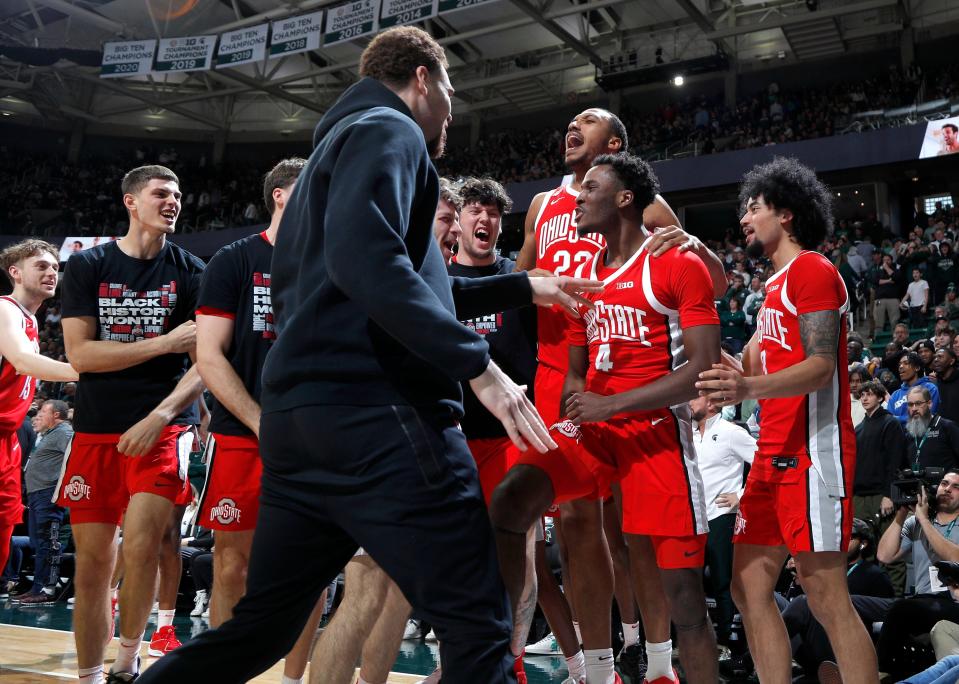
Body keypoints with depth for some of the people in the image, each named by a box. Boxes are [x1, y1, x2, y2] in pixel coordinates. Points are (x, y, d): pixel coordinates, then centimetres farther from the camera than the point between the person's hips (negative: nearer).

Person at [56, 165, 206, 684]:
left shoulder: (191, 271, 4)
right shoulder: (87, 266, 6)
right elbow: (80, 354, -4)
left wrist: (159, 416, -16)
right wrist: (166, 342, -11)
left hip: (163, 427, -1)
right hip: (95, 429, 2)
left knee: (139, 548, -16)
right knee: (93, 560, 4)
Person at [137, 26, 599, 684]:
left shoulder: (338, 142, 29)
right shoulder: (388, 131, -1)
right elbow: (367, 261, -21)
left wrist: (523, 287, 34)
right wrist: (479, 364, -18)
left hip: (299, 415, 10)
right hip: (375, 415, -10)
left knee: (259, 628, 16)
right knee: (479, 628, -2)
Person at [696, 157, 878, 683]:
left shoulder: (812, 269, -7)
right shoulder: (777, 283, 23)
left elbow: (821, 366, -20)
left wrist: (749, 389, -35)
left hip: (811, 453, -10)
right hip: (773, 456, 10)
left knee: (826, 596, -8)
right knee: (749, 587, 9)